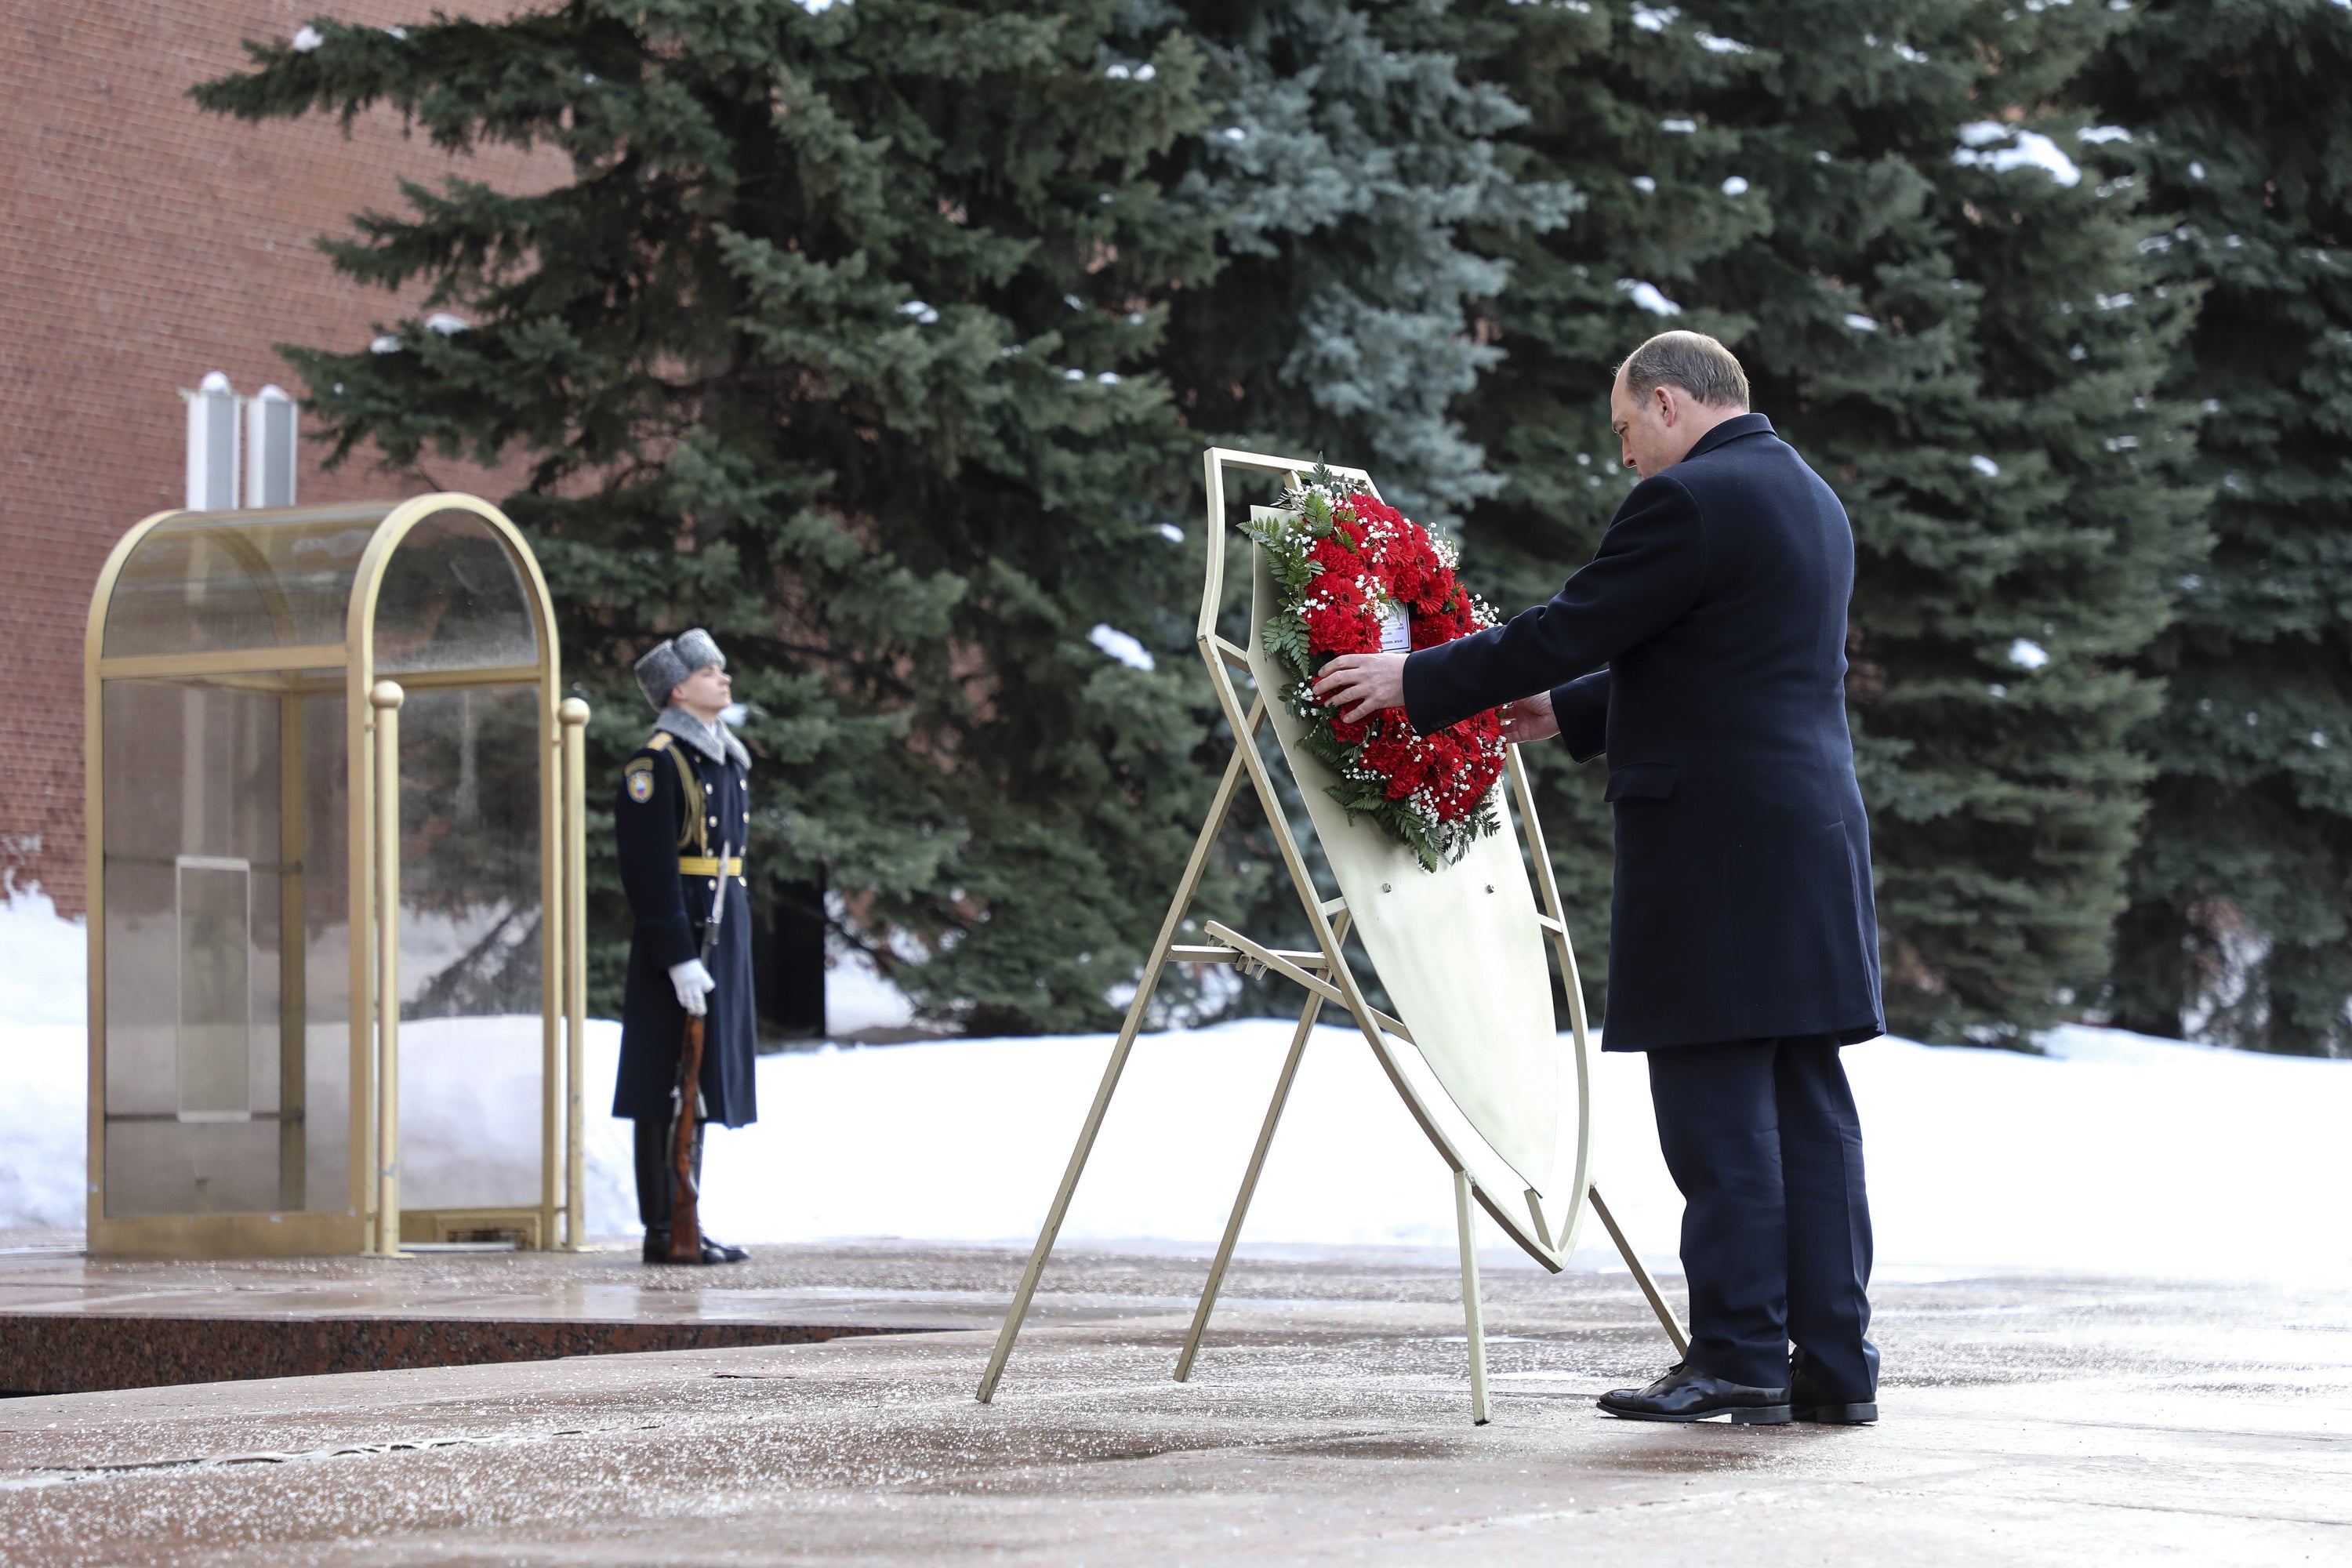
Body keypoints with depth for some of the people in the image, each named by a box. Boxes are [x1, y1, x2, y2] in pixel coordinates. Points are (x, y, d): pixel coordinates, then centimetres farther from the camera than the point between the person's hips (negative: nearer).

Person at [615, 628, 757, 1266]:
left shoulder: (727, 758, 16)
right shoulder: (655, 762, -12)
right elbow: (650, 871, -17)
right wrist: (680, 959, -21)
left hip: (724, 928, 9)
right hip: (674, 933, -9)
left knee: (703, 1081, 12)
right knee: (664, 1089, -4)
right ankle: (661, 1230, 0)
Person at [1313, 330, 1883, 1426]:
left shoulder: (1688, 500, -10)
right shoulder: (1813, 502, 20)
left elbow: (1572, 629, -11)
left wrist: (1416, 681, -1)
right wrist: (1564, 714, 27)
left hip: (1717, 840, -9)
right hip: (1815, 838, 9)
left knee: (1716, 1107, -6)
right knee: (1806, 1103, 8)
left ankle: (1739, 1355, -5)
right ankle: (1832, 1361, 8)